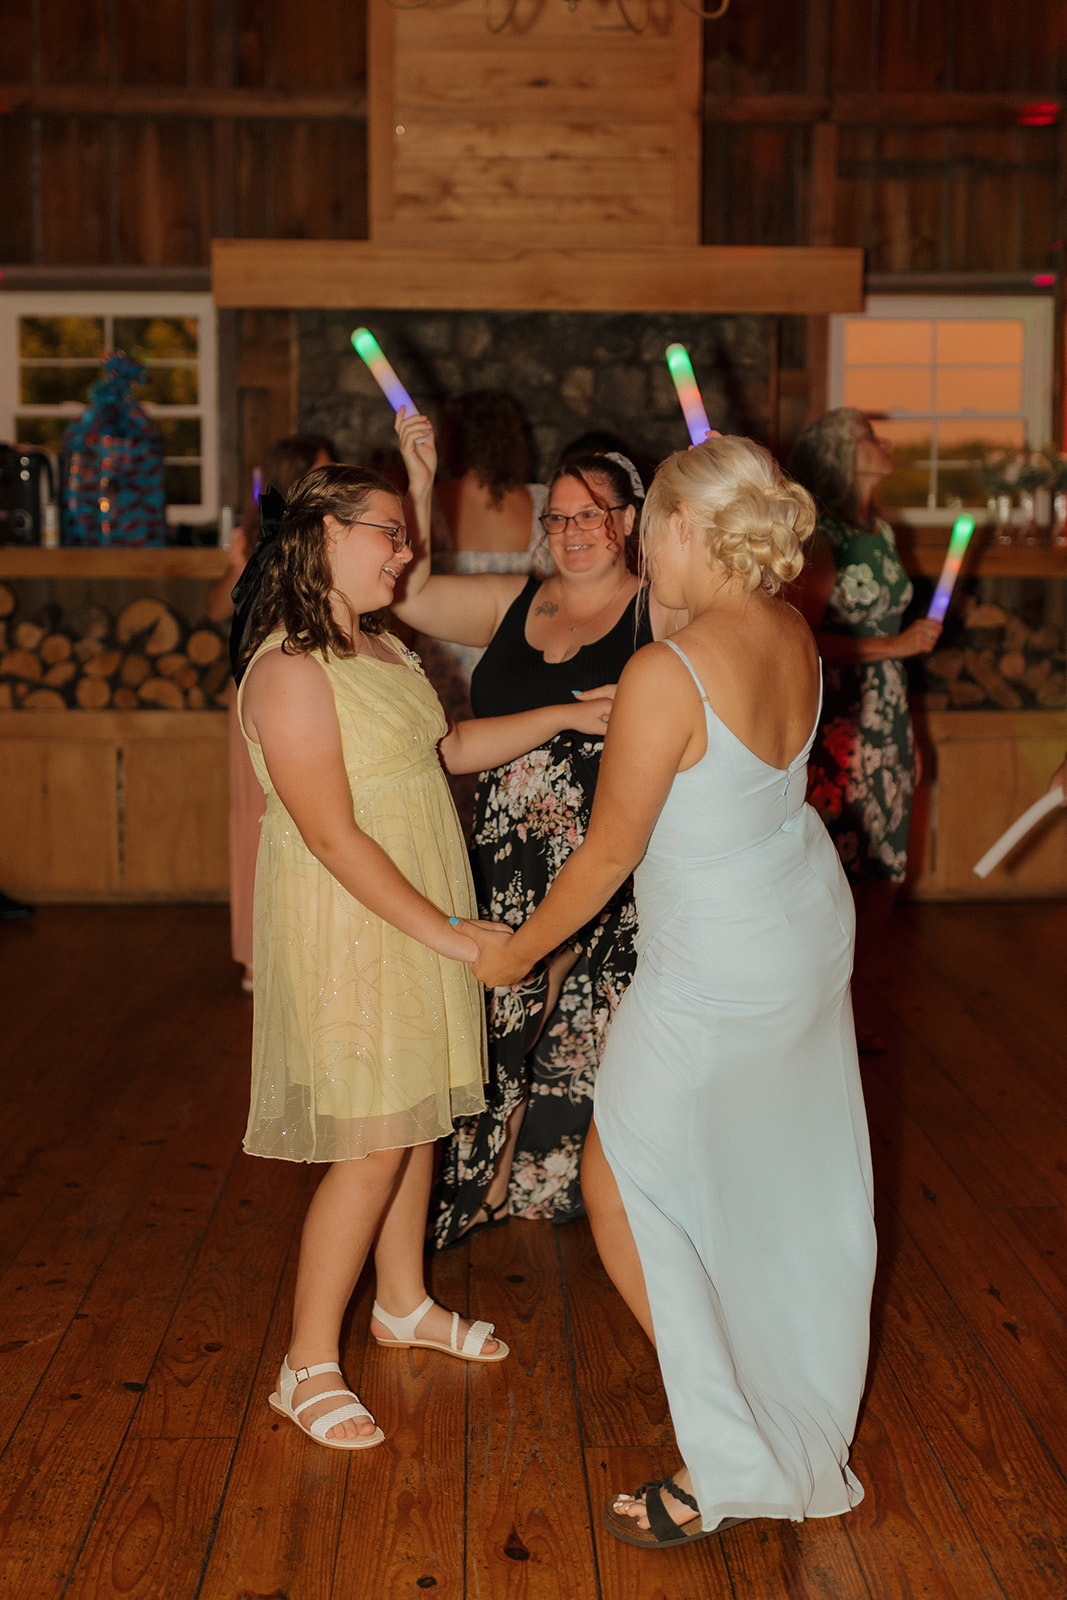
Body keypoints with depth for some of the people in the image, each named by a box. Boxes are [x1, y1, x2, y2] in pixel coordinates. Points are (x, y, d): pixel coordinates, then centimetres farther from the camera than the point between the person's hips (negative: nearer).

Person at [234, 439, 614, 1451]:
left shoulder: (378, 646, 10)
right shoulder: (289, 672, -21)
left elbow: (446, 749, 20)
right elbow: (334, 836, -23)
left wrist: (565, 717, 12)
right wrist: (446, 932, -21)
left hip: (417, 920, 9)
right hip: (347, 929, -9)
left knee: (418, 1119, 17)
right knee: (373, 1145, -6)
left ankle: (404, 1305, 36)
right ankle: (308, 1367, 8)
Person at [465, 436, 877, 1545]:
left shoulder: (666, 676, -29)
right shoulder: (793, 634, -5)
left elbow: (607, 855, -20)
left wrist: (517, 951, -4)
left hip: (715, 974, -8)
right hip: (812, 923, 9)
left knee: (622, 1193, 7)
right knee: (788, 1170, 24)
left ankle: (725, 1467, 10)